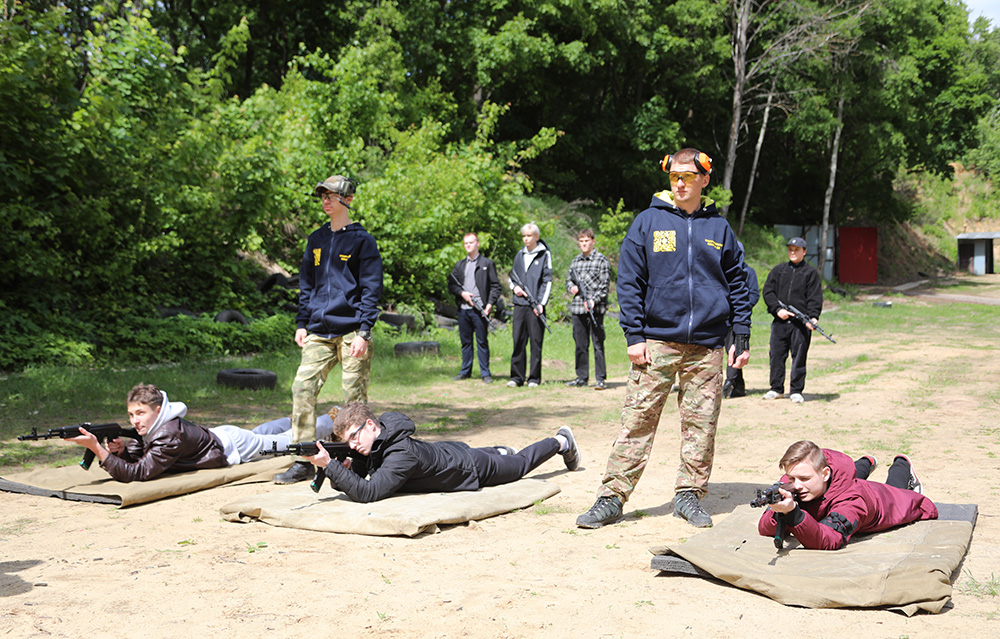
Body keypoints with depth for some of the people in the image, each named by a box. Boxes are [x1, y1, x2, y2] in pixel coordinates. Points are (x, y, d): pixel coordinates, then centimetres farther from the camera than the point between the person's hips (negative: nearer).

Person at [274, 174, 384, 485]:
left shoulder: (362, 240, -1)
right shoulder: (316, 240, 16)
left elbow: (371, 288, -6)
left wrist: (363, 332, -14)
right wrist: (302, 323, 11)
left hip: (351, 332, -5)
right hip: (319, 332, 5)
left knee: (354, 397, -2)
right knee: (302, 388, -5)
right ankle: (303, 462, 0)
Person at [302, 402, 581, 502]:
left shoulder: (401, 453, -43)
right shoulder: (373, 445, -20)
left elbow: (368, 492, -49)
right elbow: (357, 479, -13)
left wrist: (330, 466, -53)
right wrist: (344, 469, -34)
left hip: (471, 467, -5)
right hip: (444, 451, 5)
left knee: (520, 464, 22)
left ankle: (561, 441, 45)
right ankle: (501, 451, 60)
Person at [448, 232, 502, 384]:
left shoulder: (487, 263, 5)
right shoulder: (460, 265, 17)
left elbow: (495, 286, 0)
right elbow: (451, 284, 14)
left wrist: (490, 304, -11)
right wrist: (462, 293, -5)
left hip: (479, 309, -4)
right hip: (463, 309, 4)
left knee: (482, 342, -2)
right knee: (465, 341, 9)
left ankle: (485, 373, 3)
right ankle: (465, 372, 17)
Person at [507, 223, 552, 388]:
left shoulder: (544, 254, 2)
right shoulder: (520, 255, 16)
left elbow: (548, 281, -3)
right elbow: (512, 276, 25)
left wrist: (541, 303, -11)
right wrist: (514, 287, 2)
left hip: (536, 306, -4)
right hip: (520, 304, 4)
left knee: (536, 342, -1)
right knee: (518, 341, 4)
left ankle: (534, 378, 5)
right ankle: (516, 377, 9)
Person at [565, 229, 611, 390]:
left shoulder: (601, 260, -1)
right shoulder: (575, 261, 16)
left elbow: (604, 284, -7)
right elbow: (568, 279, 24)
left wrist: (593, 300, -19)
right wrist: (572, 287, 0)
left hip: (595, 308, -6)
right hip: (577, 308, 6)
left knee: (598, 343, -4)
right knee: (580, 344, 10)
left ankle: (600, 379, 0)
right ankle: (581, 377, 18)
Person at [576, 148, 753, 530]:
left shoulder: (719, 229, 11)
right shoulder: (648, 223, 4)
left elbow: (737, 285, 14)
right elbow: (629, 281, 1)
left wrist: (742, 338, 7)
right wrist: (634, 335, -7)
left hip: (707, 346, 2)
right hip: (657, 341, -2)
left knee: (701, 424, 5)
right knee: (637, 420, -4)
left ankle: (689, 495, 18)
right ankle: (612, 498, 0)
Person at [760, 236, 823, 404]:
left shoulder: (811, 273, 9)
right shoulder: (778, 270, 15)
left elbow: (815, 298, 0)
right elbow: (767, 291, 8)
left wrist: (813, 317, -15)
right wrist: (777, 309, -7)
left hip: (801, 323, -2)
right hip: (780, 321, 2)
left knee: (799, 357, -1)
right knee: (776, 355, 3)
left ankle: (796, 391, 6)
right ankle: (776, 389, 14)